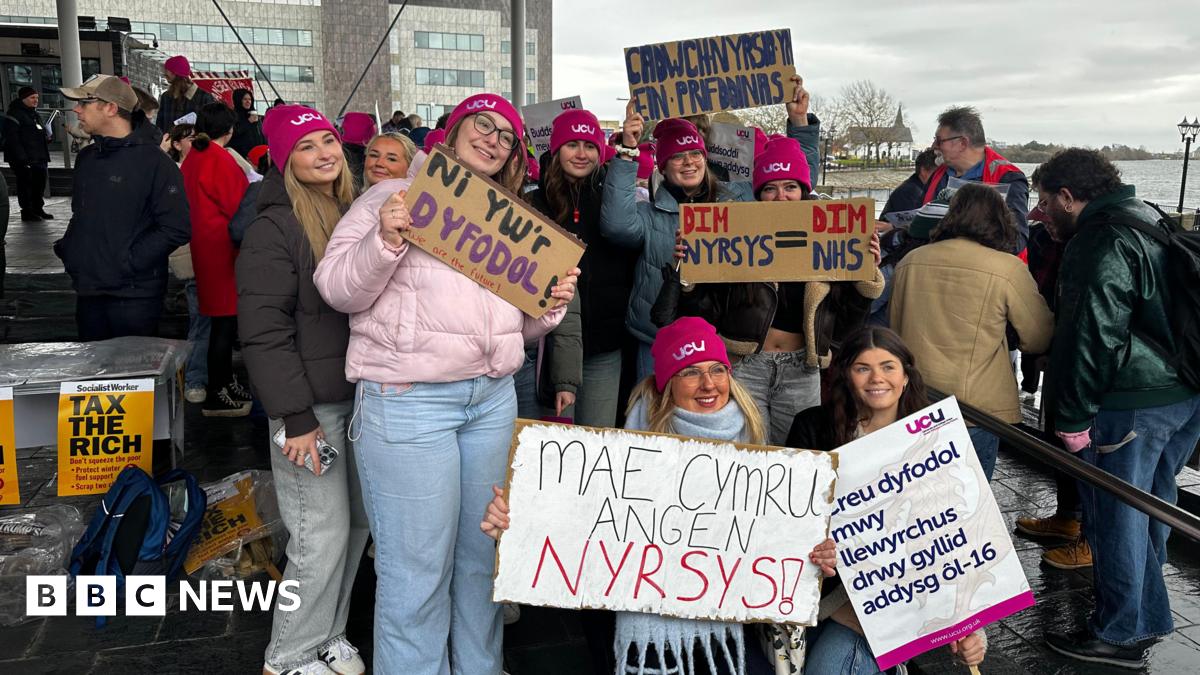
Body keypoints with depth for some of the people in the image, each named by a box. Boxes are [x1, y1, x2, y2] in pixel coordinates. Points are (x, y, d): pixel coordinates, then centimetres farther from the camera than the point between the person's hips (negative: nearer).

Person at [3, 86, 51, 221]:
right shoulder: (15, 114, -10)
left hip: (39, 158, 9)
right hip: (24, 160, -9)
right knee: (26, 184, -3)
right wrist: (22, 158, -22)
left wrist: (46, 137, 6)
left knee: (40, 183, 11)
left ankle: (38, 209, 23)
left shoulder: (34, 114, 18)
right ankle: (27, 212, 4)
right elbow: (12, 139, -16)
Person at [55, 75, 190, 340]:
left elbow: (177, 228, -18)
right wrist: (67, 248, 8)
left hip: (134, 296, -7)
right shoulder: (86, 158, 12)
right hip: (88, 293, 7)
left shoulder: (153, 161, -11)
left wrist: (129, 261, -18)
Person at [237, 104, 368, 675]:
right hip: (310, 403, -7)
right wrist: (297, 418, -18)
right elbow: (263, 332, -16)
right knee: (323, 534, -1)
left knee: (358, 522, 14)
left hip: (360, 392, 7)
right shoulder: (275, 228, -11)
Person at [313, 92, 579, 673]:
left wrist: (552, 305, 2)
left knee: (483, 553, 14)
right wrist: (385, 240, -20)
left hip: (492, 398, 6)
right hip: (408, 400, -6)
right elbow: (339, 290, -5)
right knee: (417, 567, -1)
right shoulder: (397, 196, 0)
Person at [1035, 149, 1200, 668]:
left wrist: (1073, 418, -16)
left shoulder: (1101, 244, -16)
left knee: (1115, 516, 1)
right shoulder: (1149, 226, 16)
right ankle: (1144, 614, 36)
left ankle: (1122, 635, 13)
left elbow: (1091, 337, -20)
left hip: (1130, 405, -10)